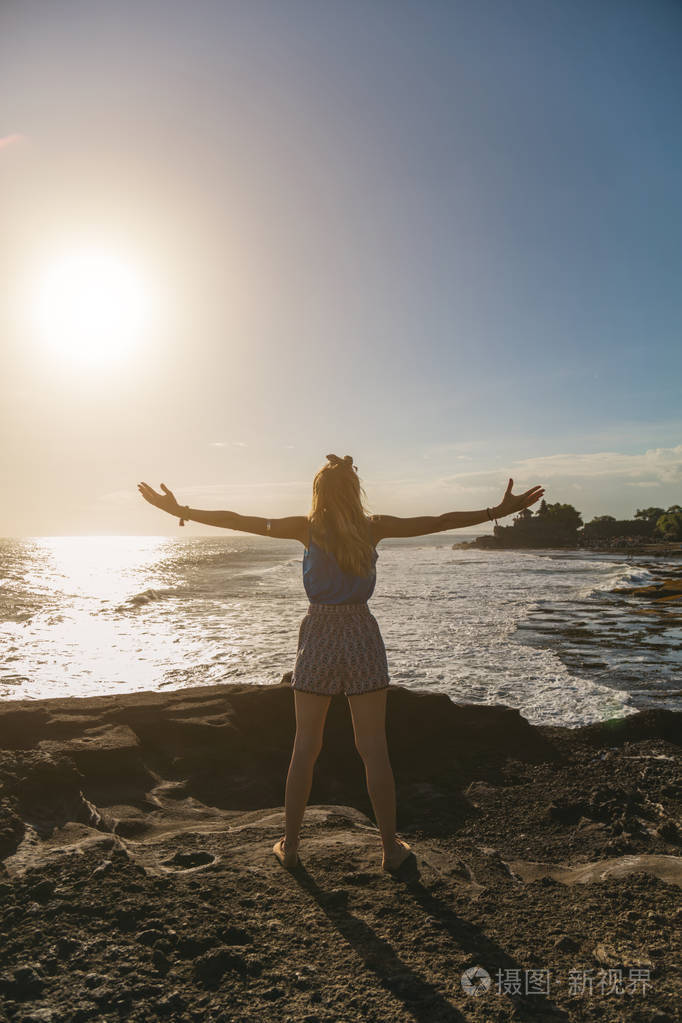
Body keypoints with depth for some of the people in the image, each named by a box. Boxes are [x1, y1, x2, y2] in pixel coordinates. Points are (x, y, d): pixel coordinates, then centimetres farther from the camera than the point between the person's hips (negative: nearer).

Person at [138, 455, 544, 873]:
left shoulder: (308, 528, -4)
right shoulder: (375, 527, -2)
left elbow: (235, 520, -1)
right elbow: (441, 522, 1)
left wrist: (180, 510, 8)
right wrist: (500, 510, 8)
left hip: (319, 637, 0)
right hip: (362, 636, 0)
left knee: (305, 748, 11)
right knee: (374, 749, 8)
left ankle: (290, 845, 22)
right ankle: (391, 848, 19)